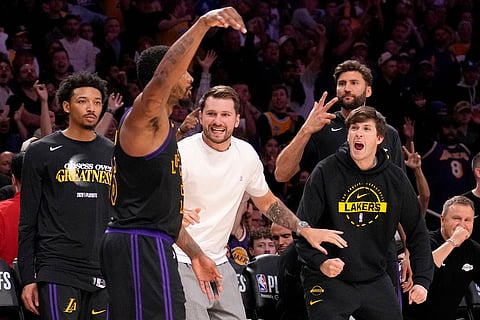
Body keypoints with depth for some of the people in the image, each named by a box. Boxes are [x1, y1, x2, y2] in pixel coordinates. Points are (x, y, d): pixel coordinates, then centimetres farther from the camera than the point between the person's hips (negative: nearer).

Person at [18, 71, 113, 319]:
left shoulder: (113, 154, 14)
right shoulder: (42, 152, 3)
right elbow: (27, 222, 3)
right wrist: (28, 279, -3)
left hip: (103, 276, 4)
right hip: (57, 272, -4)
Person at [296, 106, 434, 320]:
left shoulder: (395, 178, 3)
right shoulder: (326, 172, -8)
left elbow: (417, 231, 9)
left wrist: (422, 279, 0)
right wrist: (319, 261, -25)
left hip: (375, 282, 4)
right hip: (329, 281, -4)